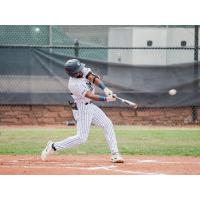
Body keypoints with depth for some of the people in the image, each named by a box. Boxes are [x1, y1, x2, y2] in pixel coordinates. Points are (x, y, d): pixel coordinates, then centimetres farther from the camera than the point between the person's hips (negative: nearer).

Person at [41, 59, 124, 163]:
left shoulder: (83, 70, -8)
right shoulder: (74, 84, -28)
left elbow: (93, 78, -17)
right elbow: (91, 96, -27)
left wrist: (105, 89, -31)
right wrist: (106, 99, -25)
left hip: (90, 106, 9)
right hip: (82, 109, -9)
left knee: (107, 124, 4)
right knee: (81, 138, -8)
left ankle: (115, 154, 5)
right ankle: (53, 146, 3)